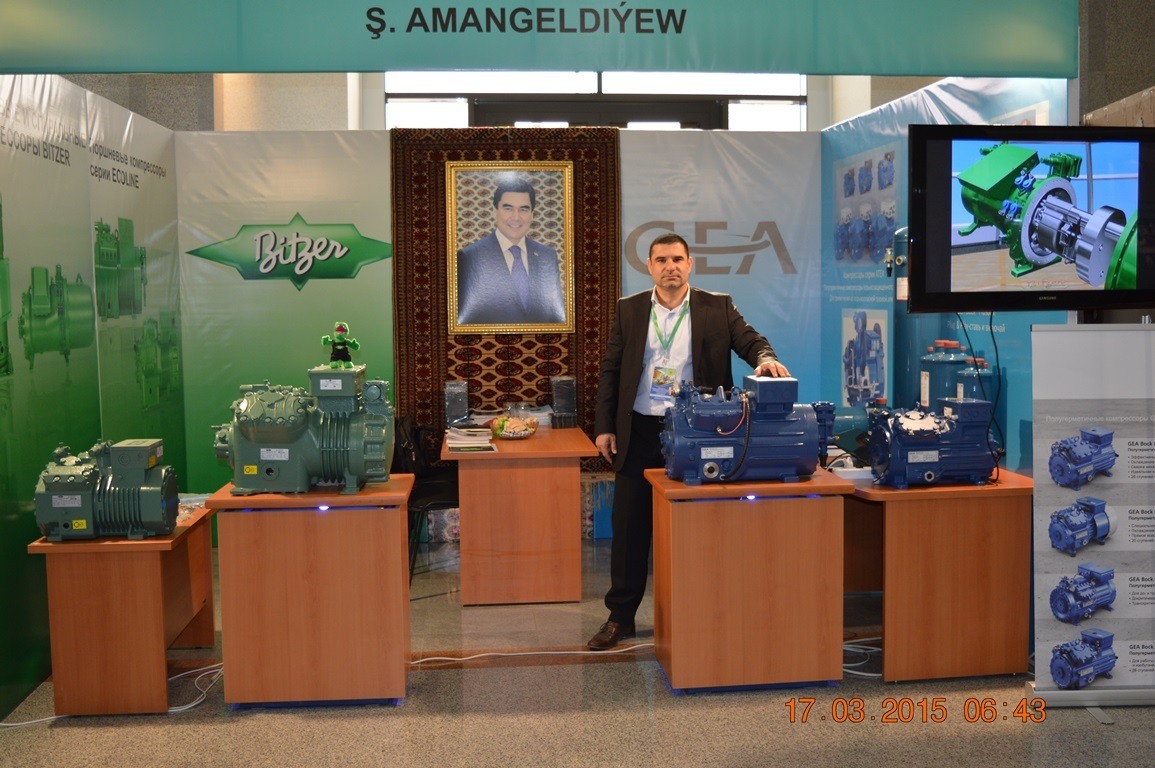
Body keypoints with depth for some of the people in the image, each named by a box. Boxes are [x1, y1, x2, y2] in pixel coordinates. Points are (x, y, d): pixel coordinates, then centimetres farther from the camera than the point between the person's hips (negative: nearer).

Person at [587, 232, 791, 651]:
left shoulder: (717, 307, 4)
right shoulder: (629, 310, 7)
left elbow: (750, 341, -2)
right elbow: (610, 370, 7)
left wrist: (765, 358, -26)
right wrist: (604, 427, 2)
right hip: (639, 432, 2)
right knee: (629, 526, 6)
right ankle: (620, 617, 18)